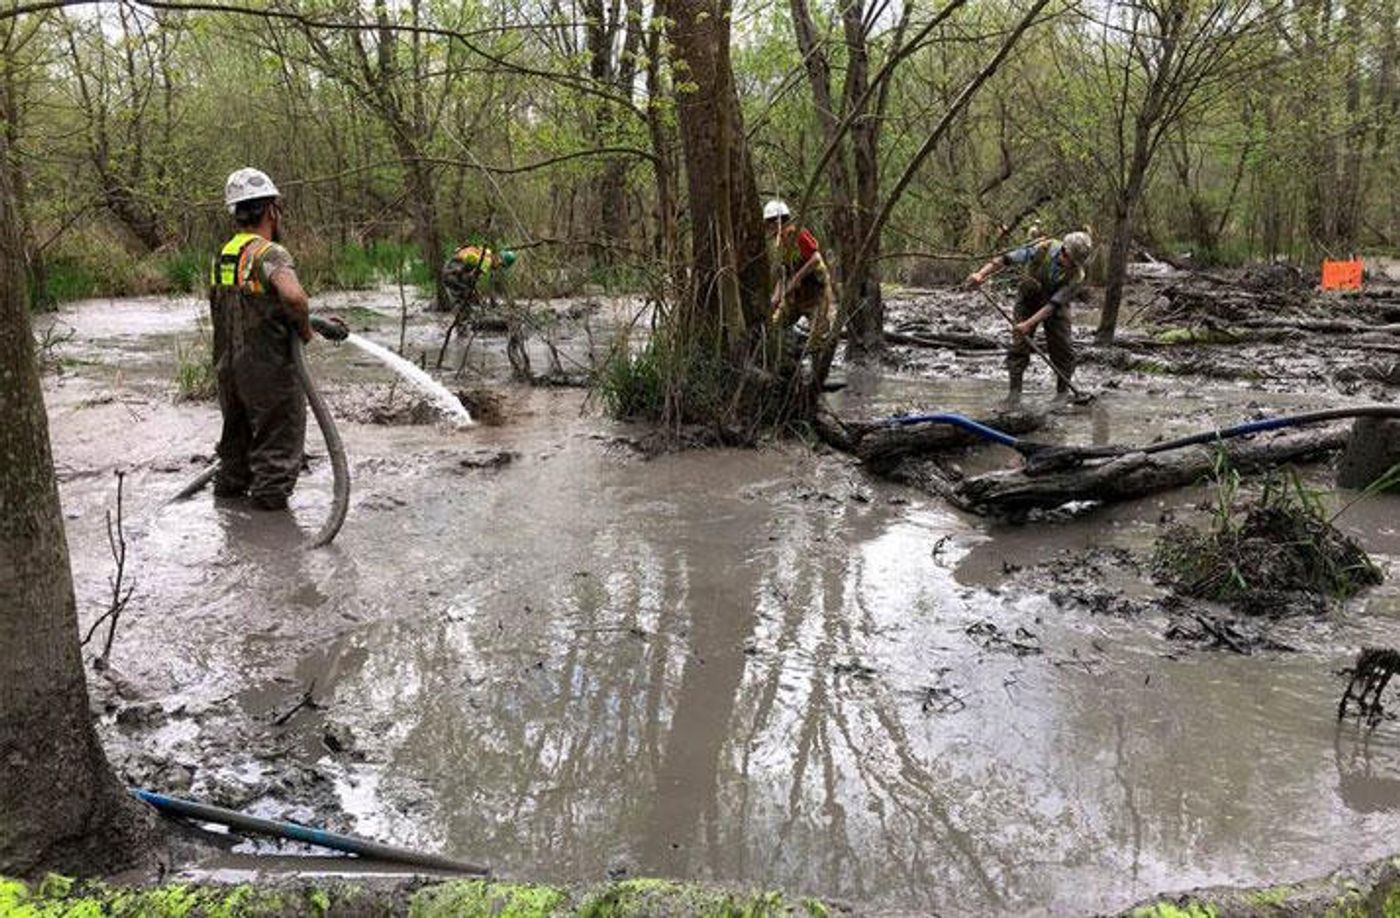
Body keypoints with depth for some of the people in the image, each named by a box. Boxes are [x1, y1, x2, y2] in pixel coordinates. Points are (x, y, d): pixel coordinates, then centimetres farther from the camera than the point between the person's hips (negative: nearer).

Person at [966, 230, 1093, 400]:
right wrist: (981, 273, -33)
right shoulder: (1043, 249, -26)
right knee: (1020, 344, -7)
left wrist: (1029, 323, -38)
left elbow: (1053, 305, -29)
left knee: (1063, 347, -5)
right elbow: (1006, 259, -22)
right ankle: (1015, 391, -3)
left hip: (1056, 308, 0)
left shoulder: (1076, 277, -27)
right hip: (1028, 301, 0)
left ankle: (1063, 392, 9)